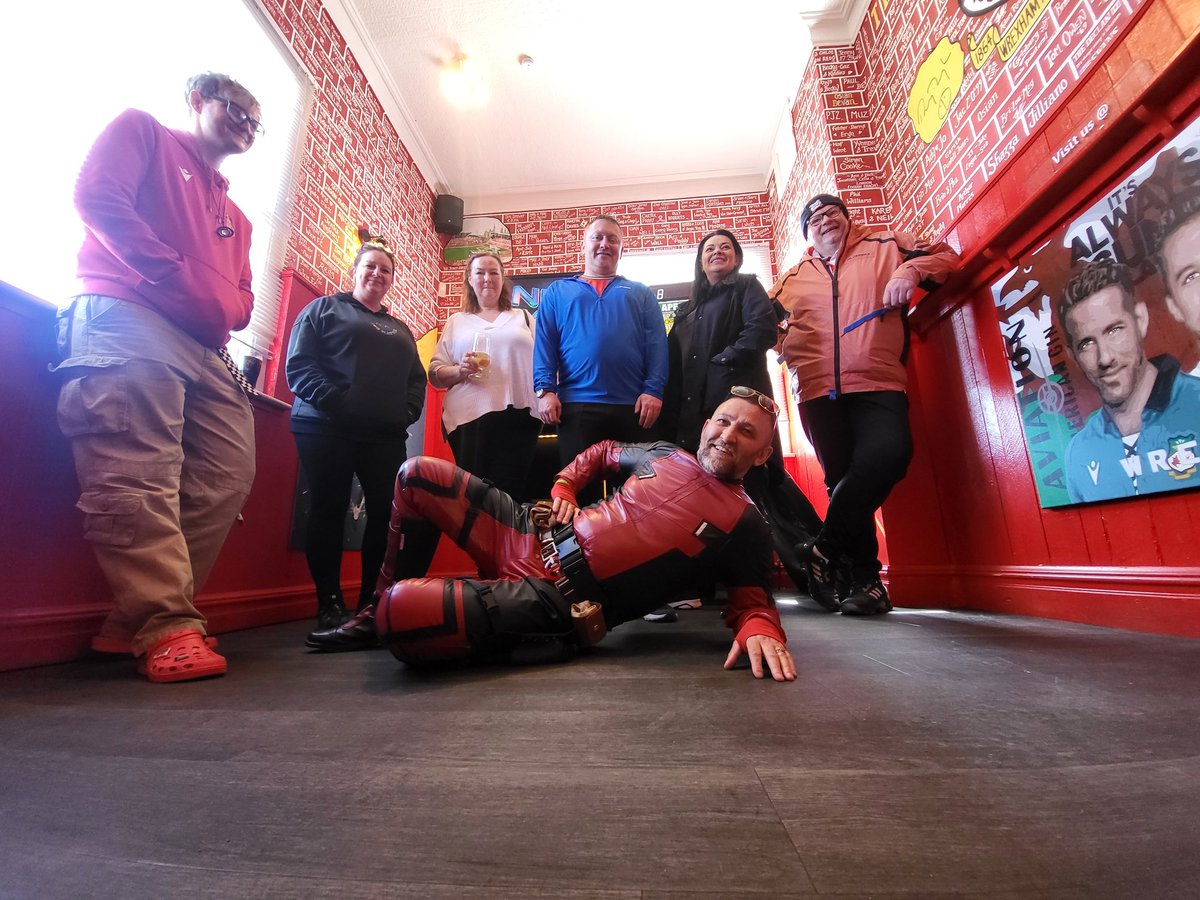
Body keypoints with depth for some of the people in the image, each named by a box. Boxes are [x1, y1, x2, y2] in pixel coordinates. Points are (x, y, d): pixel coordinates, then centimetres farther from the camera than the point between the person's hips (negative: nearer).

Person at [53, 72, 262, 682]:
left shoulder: (234, 216, 33)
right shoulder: (142, 132, 18)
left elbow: (242, 296, 24)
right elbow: (96, 196, -1)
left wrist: (228, 310, 1)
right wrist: (176, 277, -9)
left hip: (206, 347, 7)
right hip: (126, 318, -6)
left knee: (228, 478, -6)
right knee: (140, 478, -20)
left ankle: (137, 618, 1)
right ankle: (165, 628, -19)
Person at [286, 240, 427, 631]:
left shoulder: (400, 328, 25)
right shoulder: (324, 309, 11)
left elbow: (417, 379, 18)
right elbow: (298, 364, -1)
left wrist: (406, 412, -1)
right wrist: (335, 400, -15)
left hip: (386, 436, 4)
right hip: (327, 429, -4)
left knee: (387, 514, -2)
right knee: (328, 513, 0)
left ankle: (372, 601, 10)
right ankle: (329, 604, 8)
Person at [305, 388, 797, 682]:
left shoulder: (745, 527, -3)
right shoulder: (663, 455, 11)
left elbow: (752, 600, -4)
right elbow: (601, 452, 26)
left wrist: (758, 629, -27)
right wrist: (562, 489, 11)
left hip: (555, 601, -6)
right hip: (534, 535, 7)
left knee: (403, 610, -28)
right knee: (417, 474, 5)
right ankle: (378, 615, 20)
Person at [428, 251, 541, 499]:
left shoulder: (523, 317, 19)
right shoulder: (457, 321, 18)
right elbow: (435, 374, 12)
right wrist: (460, 371, -9)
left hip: (518, 415, 0)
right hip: (469, 417, 0)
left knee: (510, 492, -5)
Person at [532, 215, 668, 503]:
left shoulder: (640, 293, 20)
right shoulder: (558, 292, 20)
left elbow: (656, 344, 7)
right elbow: (544, 344, 8)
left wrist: (653, 390, -8)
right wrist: (546, 389, -7)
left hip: (633, 406, 1)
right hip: (576, 406, 0)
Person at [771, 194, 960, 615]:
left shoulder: (885, 246, 18)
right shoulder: (794, 278, 23)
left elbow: (945, 255, 19)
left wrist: (912, 269, -2)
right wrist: (781, 344, 5)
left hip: (878, 384, -1)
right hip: (819, 391, 2)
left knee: (888, 453, -27)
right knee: (843, 477, 0)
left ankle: (825, 547, -14)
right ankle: (863, 577, 11)